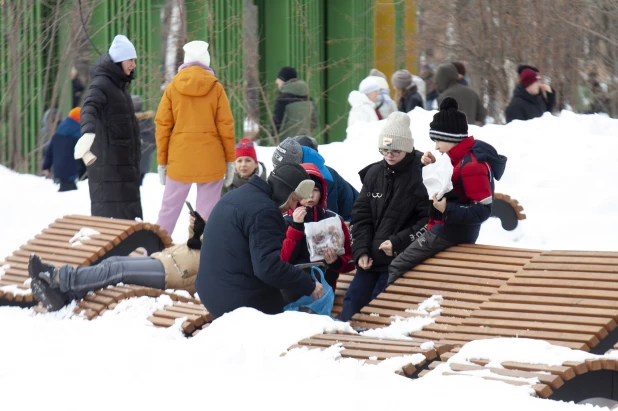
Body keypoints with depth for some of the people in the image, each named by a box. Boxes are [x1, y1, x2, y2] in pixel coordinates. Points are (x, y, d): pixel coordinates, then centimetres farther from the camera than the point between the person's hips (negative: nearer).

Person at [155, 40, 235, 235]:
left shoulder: (172, 88, 3)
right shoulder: (216, 88, -1)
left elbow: (162, 126, 4)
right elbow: (226, 126, 0)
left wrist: (161, 161, 9)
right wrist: (230, 159, 7)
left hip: (179, 158, 1)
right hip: (211, 159, -1)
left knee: (170, 207, 8)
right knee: (207, 211, 0)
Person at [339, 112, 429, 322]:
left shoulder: (420, 175, -10)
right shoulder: (374, 173, 9)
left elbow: (429, 220, -12)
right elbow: (361, 215, 12)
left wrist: (398, 243, -16)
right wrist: (361, 251, -1)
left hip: (400, 260, -6)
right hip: (370, 258, 6)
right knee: (352, 302, 4)